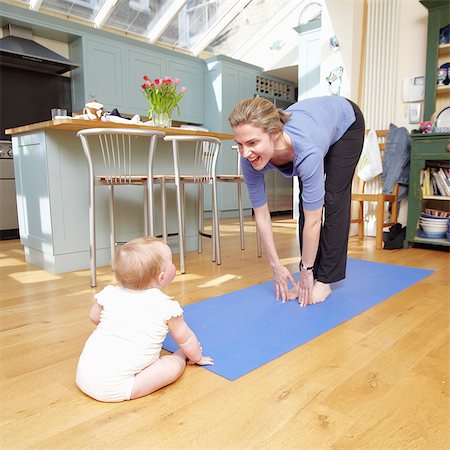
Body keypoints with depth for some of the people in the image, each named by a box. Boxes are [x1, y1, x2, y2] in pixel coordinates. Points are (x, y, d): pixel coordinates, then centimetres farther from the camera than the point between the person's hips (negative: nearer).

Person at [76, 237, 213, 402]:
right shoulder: (166, 306, -8)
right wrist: (198, 358, 27)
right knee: (175, 365, -5)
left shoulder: (111, 293, 4)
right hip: (115, 388, -6)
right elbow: (185, 339, 7)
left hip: (83, 376, 6)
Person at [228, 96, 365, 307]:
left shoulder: (306, 150, -46)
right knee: (306, 204, -4)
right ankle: (310, 278, 7)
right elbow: (261, 215, -21)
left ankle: (325, 280, 1)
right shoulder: (250, 158, -31)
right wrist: (276, 266, -15)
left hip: (346, 123, -4)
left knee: (334, 201, -9)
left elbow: (313, 221, -36)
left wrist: (306, 270, -25)